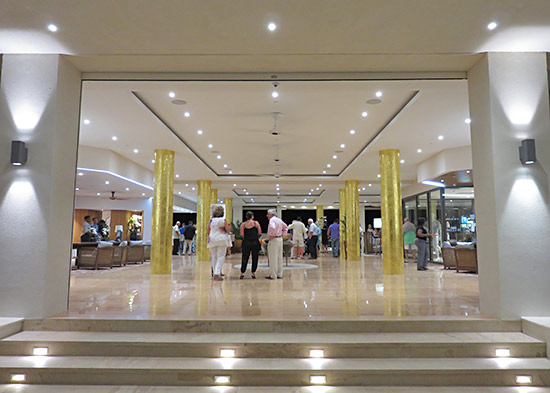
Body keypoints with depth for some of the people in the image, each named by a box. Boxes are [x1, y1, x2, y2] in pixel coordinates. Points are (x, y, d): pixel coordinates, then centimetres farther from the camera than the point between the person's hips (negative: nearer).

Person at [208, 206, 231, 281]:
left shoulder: (211, 220, 4)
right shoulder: (223, 220, -6)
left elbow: (208, 232, 10)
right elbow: (228, 231, -5)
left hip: (212, 240, 4)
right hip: (222, 239, -4)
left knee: (214, 257, 13)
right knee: (220, 257, -3)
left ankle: (215, 273, 20)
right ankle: (217, 274, -12)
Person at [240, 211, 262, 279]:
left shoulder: (243, 224, -2)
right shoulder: (256, 223, -5)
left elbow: (242, 234, -2)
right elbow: (259, 233, -1)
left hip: (246, 243, 1)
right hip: (255, 242, -1)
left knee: (245, 258, 9)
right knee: (255, 258, 10)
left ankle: (242, 273, 8)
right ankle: (253, 273, 12)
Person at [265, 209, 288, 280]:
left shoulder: (272, 220, -11)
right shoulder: (279, 220, 15)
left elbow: (272, 227, -31)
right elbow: (286, 227, 25)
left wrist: (271, 235, -20)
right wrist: (282, 234, 17)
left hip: (274, 239, -9)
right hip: (280, 239, 9)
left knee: (273, 258, -4)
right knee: (279, 258, 12)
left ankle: (273, 275, -1)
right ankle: (279, 274, 17)